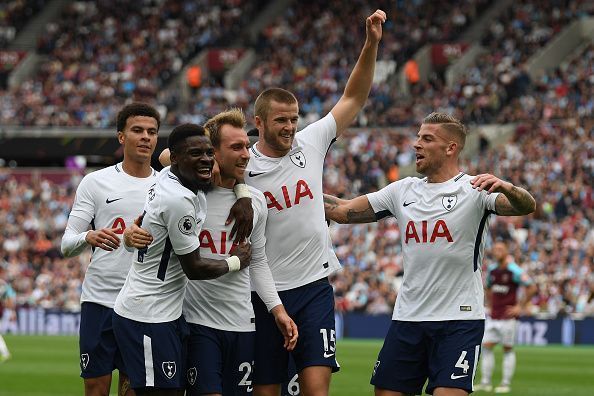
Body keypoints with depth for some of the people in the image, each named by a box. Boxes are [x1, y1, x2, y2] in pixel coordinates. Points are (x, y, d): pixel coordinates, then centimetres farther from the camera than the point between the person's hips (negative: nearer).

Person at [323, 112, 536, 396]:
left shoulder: (474, 189, -5)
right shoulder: (403, 191, 12)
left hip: (460, 319, -6)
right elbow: (343, 211, 15)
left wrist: (507, 188, -42)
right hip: (407, 317, 6)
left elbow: (527, 207, -21)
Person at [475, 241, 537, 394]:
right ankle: (486, 382, 5)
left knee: (508, 349, -1)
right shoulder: (491, 269, 10)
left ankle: (506, 384, 3)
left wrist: (520, 307, -10)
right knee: (486, 347, 0)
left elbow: (532, 288, -10)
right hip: (493, 316, 6)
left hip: (507, 316, -6)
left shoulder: (514, 271, -10)